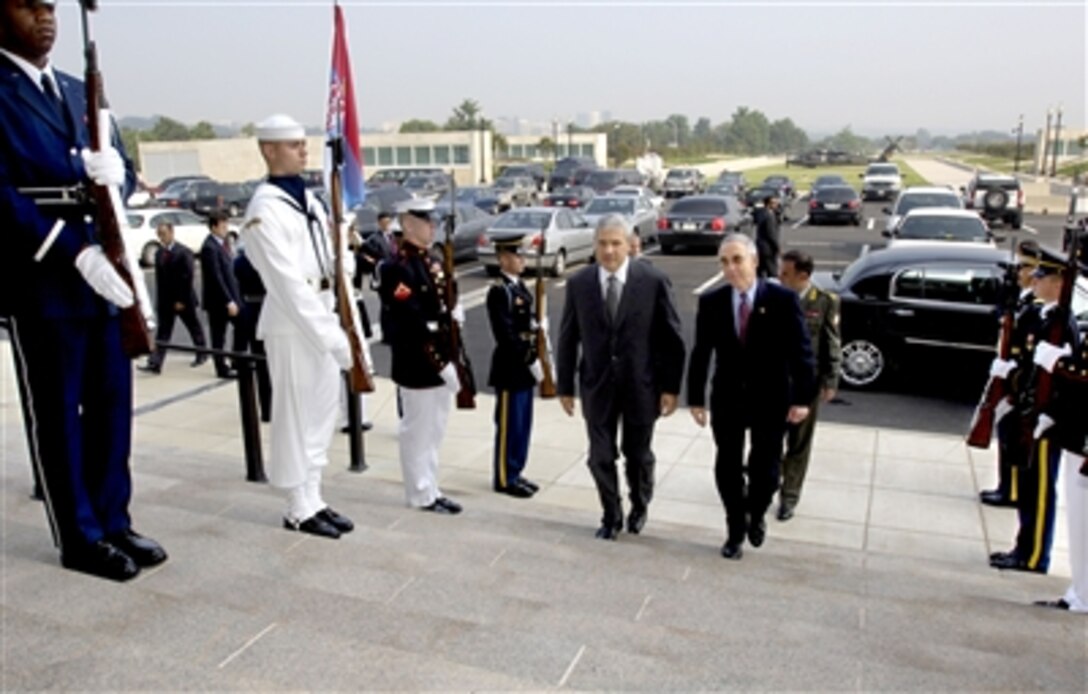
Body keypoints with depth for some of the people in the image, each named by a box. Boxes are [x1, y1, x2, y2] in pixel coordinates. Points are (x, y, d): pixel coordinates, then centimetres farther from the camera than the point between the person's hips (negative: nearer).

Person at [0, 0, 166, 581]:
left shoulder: (79, 92, 17)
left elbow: (123, 172, 17)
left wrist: (114, 171, -7)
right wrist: (76, 251, -21)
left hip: (107, 269, 7)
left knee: (112, 402, 11)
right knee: (56, 412, 4)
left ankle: (113, 521, 24)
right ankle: (80, 537, 15)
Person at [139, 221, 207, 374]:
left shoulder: (183, 252, -11)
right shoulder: (159, 253, 6)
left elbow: (187, 277, -15)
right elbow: (159, 278, 8)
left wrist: (181, 300, -17)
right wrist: (159, 300, 3)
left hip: (183, 300, -4)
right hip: (165, 300, 4)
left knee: (194, 327, 13)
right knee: (163, 332, -1)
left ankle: (202, 354, 32)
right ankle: (155, 364, -5)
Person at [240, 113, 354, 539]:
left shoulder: (309, 199, 13)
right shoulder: (265, 210, -13)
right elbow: (289, 285, -19)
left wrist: (335, 328, 7)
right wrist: (331, 336, -21)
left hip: (320, 319, 8)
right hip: (291, 326, -8)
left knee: (322, 413, 13)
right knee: (296, 417, 2)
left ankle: (313, 499, 25)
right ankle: (300, 509, 14)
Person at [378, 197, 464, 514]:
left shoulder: (432, 261, 12)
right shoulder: (399, 267, -18)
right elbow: (412, 325, -22)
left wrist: (450, 357, 12)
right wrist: (439, 362, -21)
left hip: (440, 359, 9)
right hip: (417, 365, -9)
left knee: (434, 429, 16)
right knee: (418, 430, 4)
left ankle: (431, 489, 29)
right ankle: (421, 494, 17)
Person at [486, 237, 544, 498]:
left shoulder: (520, 286, 12)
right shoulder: (499, 291, -17)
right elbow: (506, 335, -22)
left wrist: (534, 359, 8)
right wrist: (530, 361, -19)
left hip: (524, 366, 9)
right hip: (510, 368, -9)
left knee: (523, 424, 15)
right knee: (509, 425, 1)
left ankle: (515, 473, 27)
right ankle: (504, 479, 13)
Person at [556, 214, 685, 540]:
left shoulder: (654, 281, -10)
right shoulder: (578, 283, -4)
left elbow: (672, 338, -6)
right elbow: (568, 339, 2)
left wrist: (671, 387, -7)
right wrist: (564, 386, 3)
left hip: (641, 383, -1)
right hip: (597, 383, 2)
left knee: (638, 454, 14)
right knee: (601, 456, 8)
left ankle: (639, 506, 42)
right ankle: (611, 516, 31)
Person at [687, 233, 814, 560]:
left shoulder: (783, 299, -11)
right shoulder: (711, 302, -5)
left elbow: (801, 352, -8)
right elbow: (700, 354, -1)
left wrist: (802, 398, -11)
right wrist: (696, 398, -1)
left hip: (770, 400, -1)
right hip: (727, 399, 1)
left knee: (765, 469, 10)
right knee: (728, 468, 9)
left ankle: (756, 515, 41)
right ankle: (736, 530, 30)